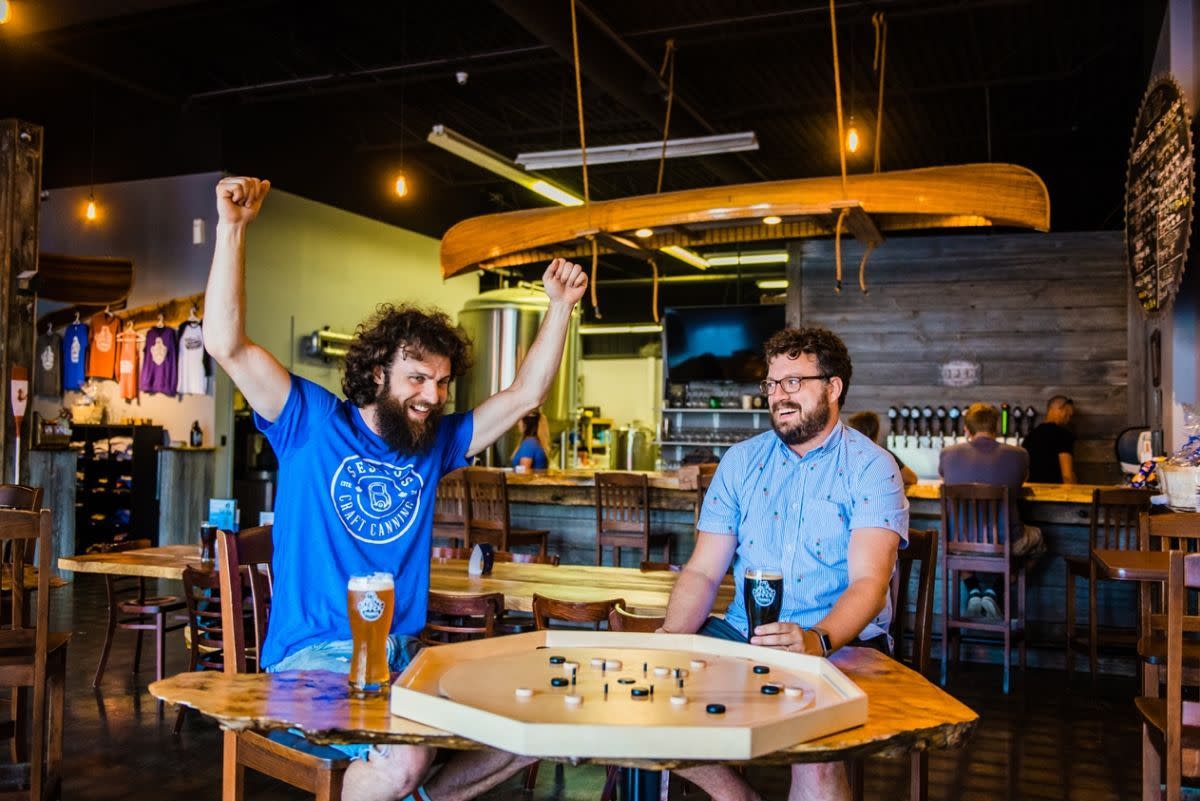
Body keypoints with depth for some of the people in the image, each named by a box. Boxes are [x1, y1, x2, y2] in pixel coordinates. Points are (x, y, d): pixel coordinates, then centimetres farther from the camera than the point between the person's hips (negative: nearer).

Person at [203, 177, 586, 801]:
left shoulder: (435, 442, 12)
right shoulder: (312, 422, -1)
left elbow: (525, 395, 14)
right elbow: (226, 345, -11)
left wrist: (560, 305, 9)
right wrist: (232, 230, -16)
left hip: (403, 656, 6)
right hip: (313, 657, -6)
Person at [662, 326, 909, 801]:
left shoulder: (871, 468, -3)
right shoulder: (741, 461, 10)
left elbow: (868, 581, -16)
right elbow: (703, 571, 6)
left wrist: (818, 640, -36)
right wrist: (672, 636, -13)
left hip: (840, 643, -4)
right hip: (743, 634, 5)